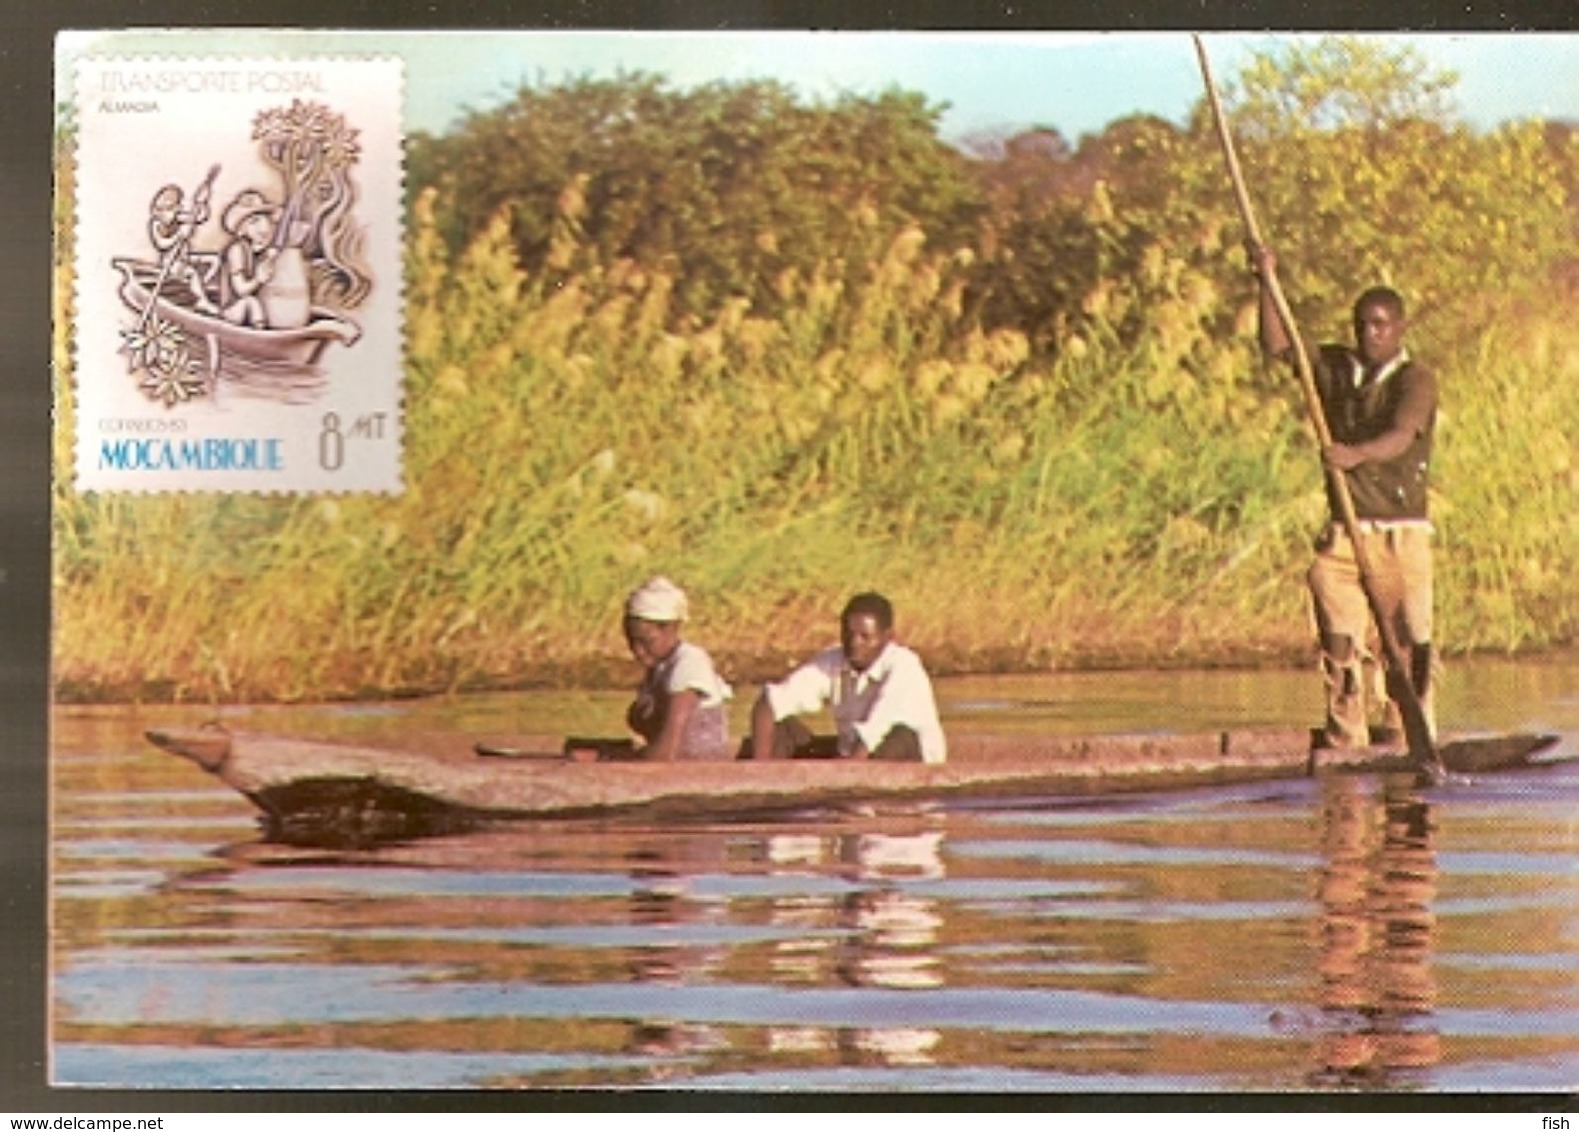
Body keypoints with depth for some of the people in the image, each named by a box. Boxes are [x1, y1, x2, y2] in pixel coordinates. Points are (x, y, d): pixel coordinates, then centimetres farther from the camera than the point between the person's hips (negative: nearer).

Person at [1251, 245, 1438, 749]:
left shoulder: (1415, 380, -4)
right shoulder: (1336, 368, 12)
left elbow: (1401, 436, -20)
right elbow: (1279, 346, 10)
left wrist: (1357, 454, -39)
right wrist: (1268, 283, -1)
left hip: (1401, 533, -4)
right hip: (1344, 531, 4)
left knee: (1408, 638, -3)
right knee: (1340, 640, -3)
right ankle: (1346, 736, -1)